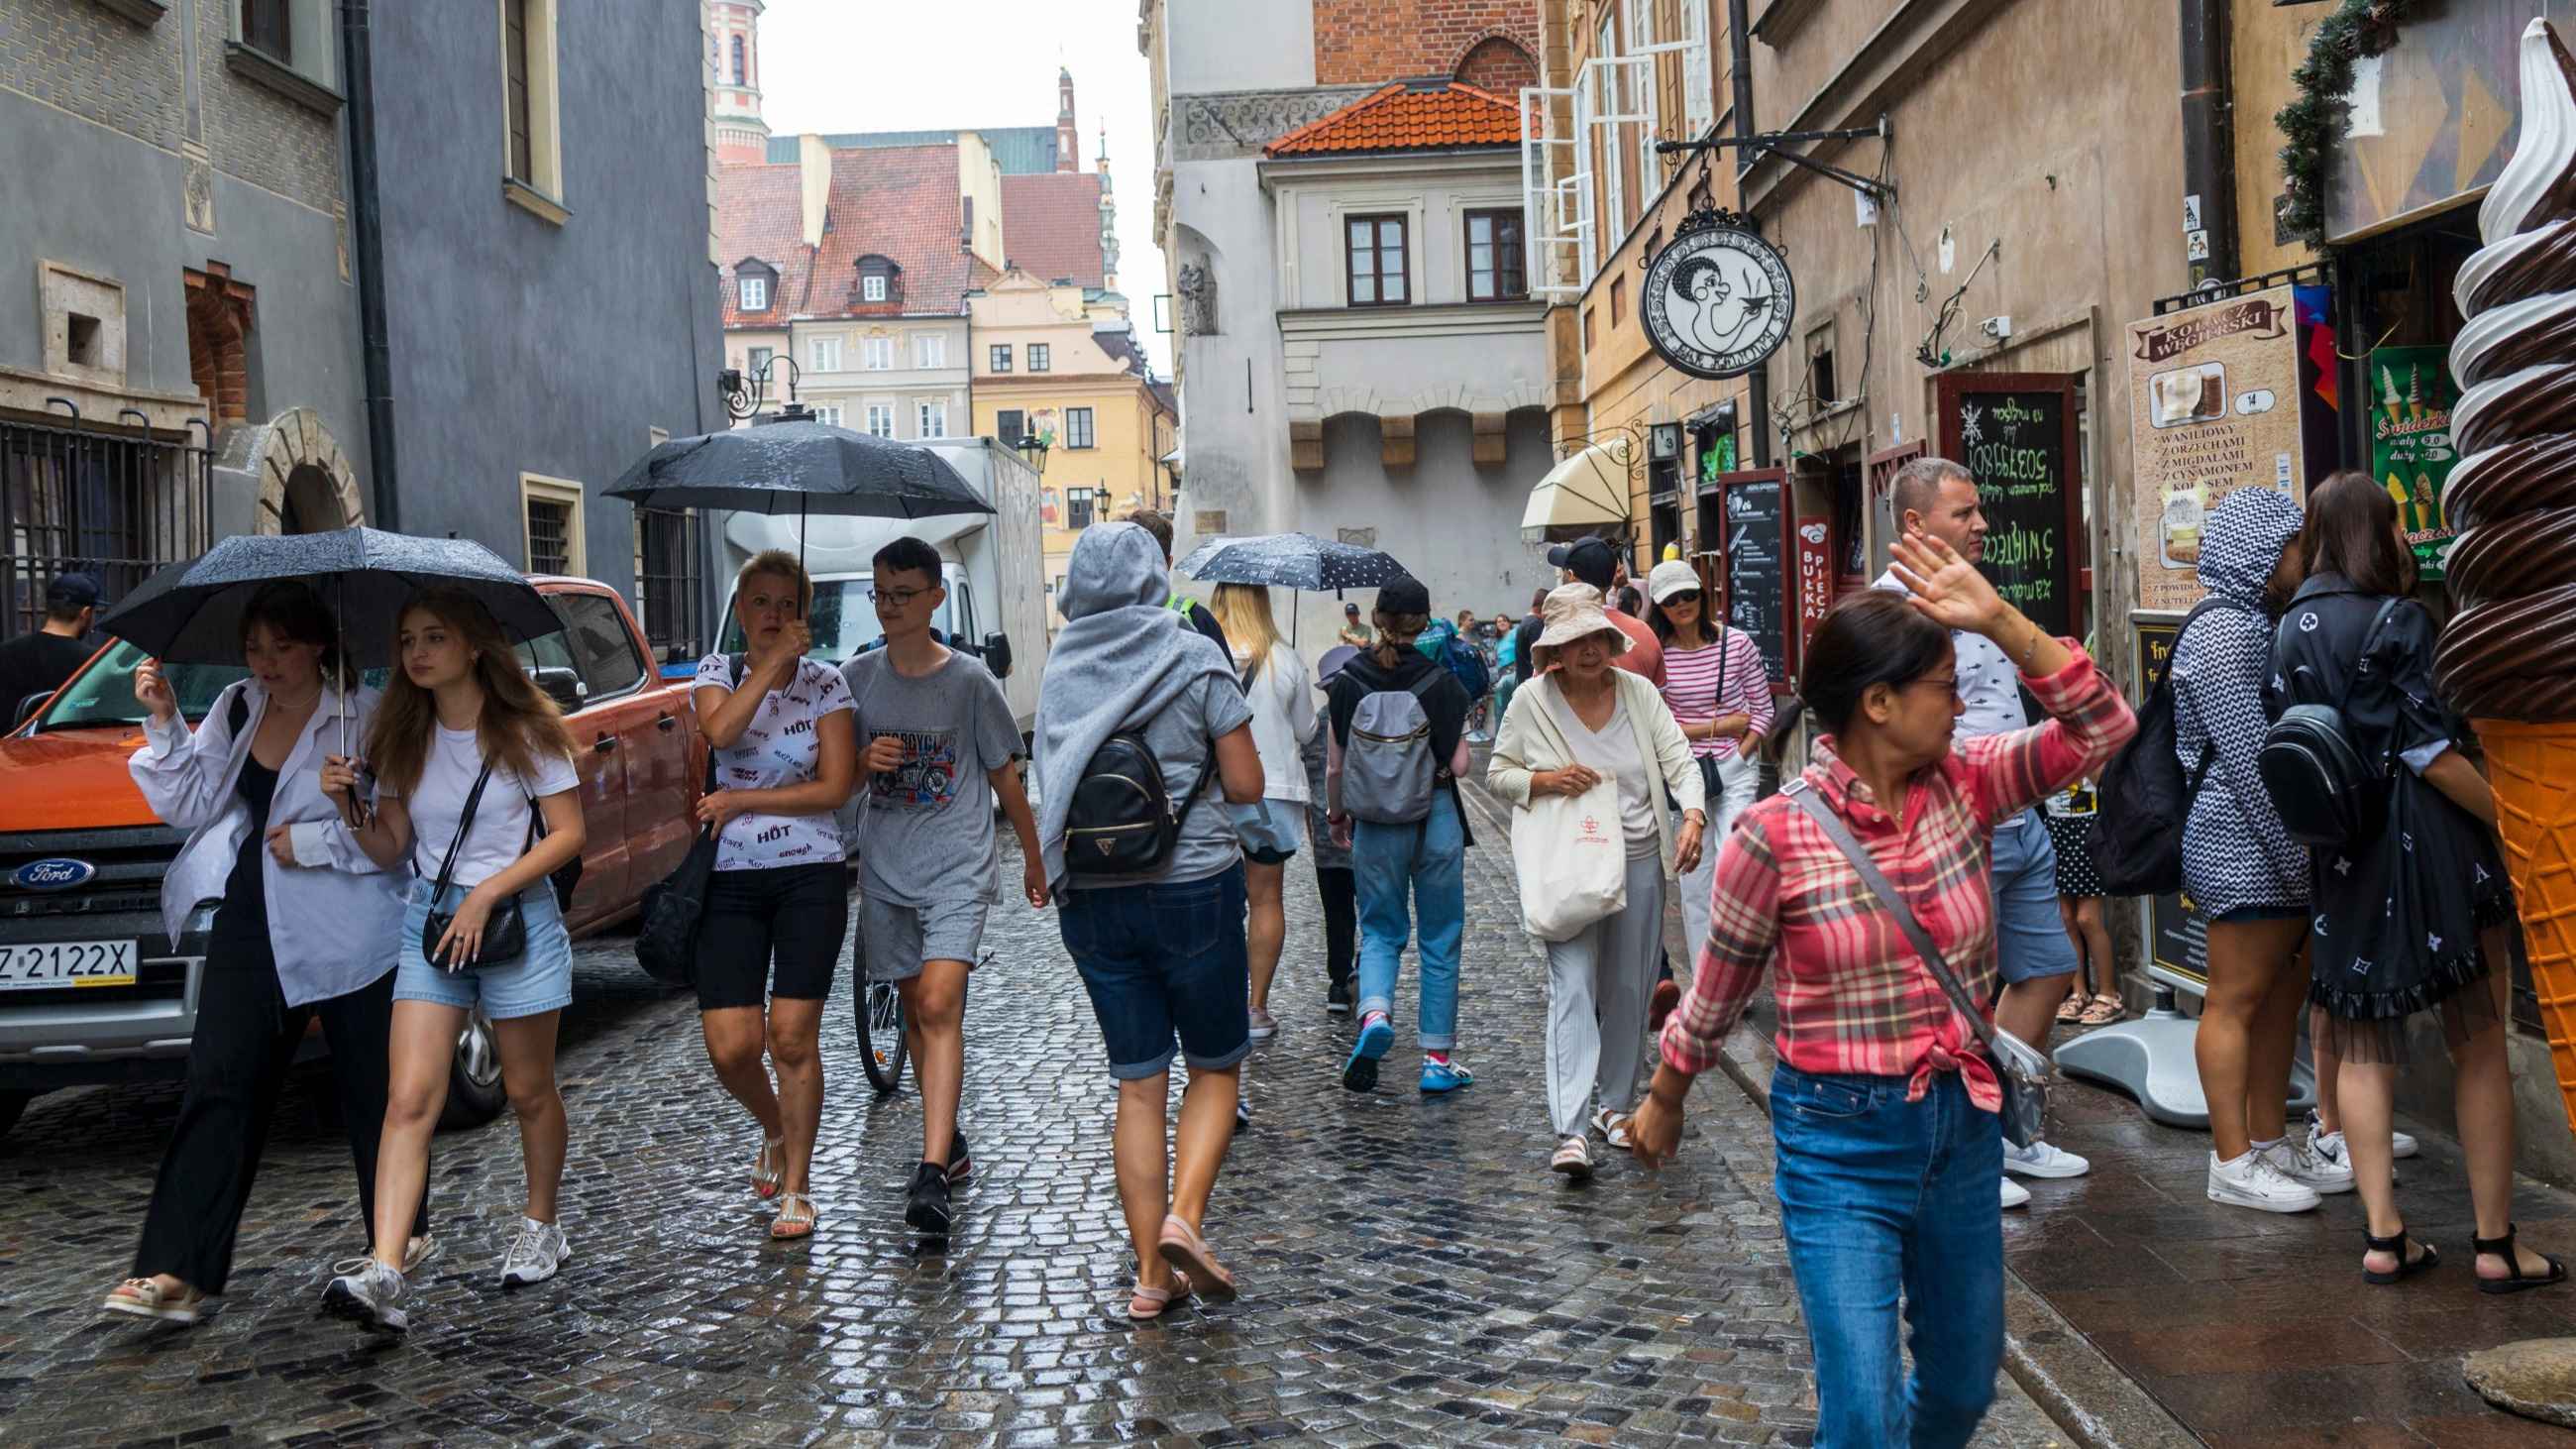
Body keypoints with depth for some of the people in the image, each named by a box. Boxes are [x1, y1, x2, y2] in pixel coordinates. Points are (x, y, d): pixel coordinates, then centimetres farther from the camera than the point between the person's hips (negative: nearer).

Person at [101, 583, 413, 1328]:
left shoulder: (365, 718, -8)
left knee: (372, 1087, 9)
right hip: (252, 926, 5)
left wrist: (311, 842, -17)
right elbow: (190, 804, 5)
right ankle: (176, 1271, -5)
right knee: (217, 1085, -4)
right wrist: (164, 724, -4)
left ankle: (402, 1232, 28)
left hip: (345, 931, -4)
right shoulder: (234, 711, 9)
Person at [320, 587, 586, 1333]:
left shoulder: (526, 732, -5)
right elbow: (391, 850, 8)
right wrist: (350, 808, -11)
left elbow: (567, 834, -8)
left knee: (529, 1090, 10)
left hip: (518, 917, -3)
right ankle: (384, 1272, -18)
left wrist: (487, 892, -17)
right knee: (410, 1098, -10)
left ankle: (541, 1227, 32)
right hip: (430, 920, 3)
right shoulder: (403, 741, 6)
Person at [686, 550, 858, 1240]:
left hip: (810, 877, -1)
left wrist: (742, 800, -8)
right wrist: (774, 659, -19)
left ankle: (797, 1188, 9)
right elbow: (720, 730, -17)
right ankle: (776, 1132, 29)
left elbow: (835, 788, -5)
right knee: (730, 1046, -4)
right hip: (731, 880, 2)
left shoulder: (825, 683, 3)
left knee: (792, 1035, -6)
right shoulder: (718, 672, 7)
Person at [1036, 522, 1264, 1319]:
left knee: (1138, 1086, 10)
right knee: (1215, 1066, 12)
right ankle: (1184, 1216, -8)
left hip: (1090, 895, 4)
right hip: (1192, 887, -3)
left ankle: (1152, 1271, 11)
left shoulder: (1059, 669, 4)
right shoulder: (1193, 658, -7)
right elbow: (1246, 785, -6)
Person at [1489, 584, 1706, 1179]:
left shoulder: (1639, 692, 1)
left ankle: (1615, 1104, 28)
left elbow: (1680, 762, -3)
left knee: (1630, 989, 11)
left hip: (1640, 859, 3)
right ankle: (1571, 1128, -18)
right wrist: (1545, 780, -17)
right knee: (1573, 985, -13)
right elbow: (1497, 772, 3)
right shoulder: (1532, 701, -3)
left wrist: (1693, 817, -22)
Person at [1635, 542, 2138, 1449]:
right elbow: (1716, 990, -3)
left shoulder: (1966, 787, -3)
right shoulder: (1775, 835, -16)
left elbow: (2102, 727, -10)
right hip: (1842, 1139, -5)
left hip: (1962, 1123, 5)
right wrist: (1663, 1104, 10)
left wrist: (1999, 619, -19)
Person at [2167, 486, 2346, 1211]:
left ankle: (2270, 1143, 22)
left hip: (2283, 850, 10)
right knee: (2236, 1001, -4)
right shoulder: (2222, 631, -14)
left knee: (2282, 994, 13)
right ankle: (2233, 1163, 2)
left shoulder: (2260, 625, 17)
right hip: (2245, 851, -10)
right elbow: (2247, 758, -19)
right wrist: (2299, 855, -17)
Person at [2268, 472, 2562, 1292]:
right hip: (2431, 849, -6)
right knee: (2480, 1046, 5)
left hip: (2339, 860, 6)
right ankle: (2496, 1245, 8)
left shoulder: (2291, 629, 7)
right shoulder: (2397, 622, -12)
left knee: (2363, 1049, 10)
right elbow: (2429, 752, -16)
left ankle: (2383, 1237, 8)